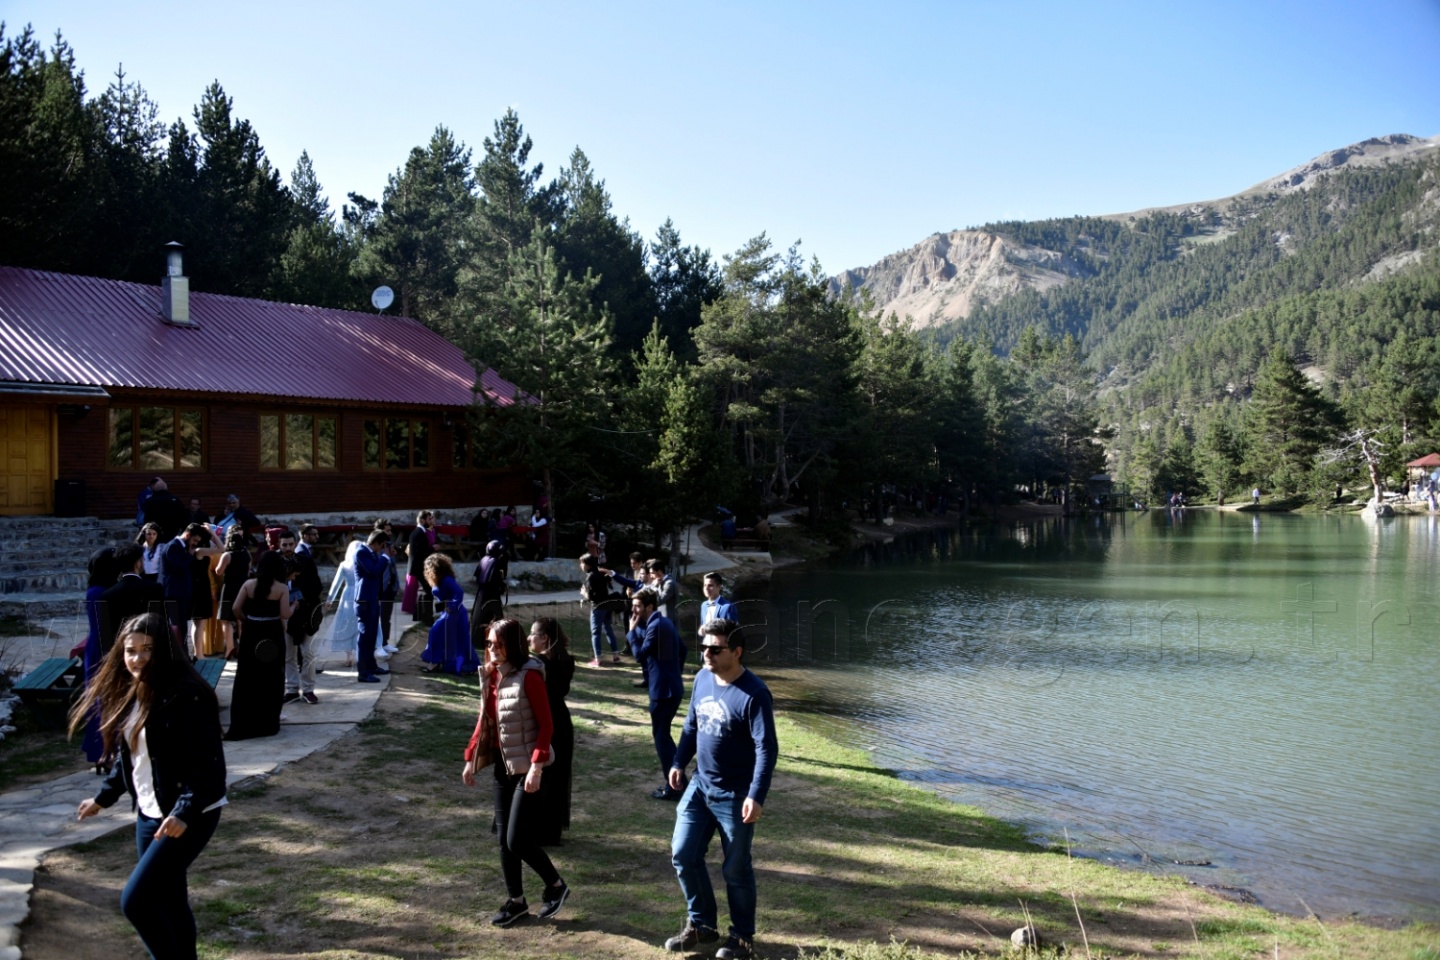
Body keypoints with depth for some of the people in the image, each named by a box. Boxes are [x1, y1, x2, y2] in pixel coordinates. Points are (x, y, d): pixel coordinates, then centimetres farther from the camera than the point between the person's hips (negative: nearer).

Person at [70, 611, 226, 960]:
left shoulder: (187, 696, -20)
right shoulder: (129, 693, 6)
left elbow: (208, 763, -23)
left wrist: (185, 812, -31)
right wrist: (104, 797, 22)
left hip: (190, 816, -8)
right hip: (149, 814, 8)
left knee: (136, 900, -11)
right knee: (169, 904, 15)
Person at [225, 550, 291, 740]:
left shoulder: (248, 584, 0)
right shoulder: (282, 588, -8)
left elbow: (235, 608, -4)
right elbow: (285, 615, -15)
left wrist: (245, 621, 13)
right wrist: (293, 608, 5)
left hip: (250, 634, 3)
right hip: (272, 635, -3)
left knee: (247, 678, 10)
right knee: (270, 679, 8)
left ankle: (242, 724, 15)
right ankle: (267, 723, 13)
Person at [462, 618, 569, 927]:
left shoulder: (529, 675, -15)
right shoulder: (492, 676, 6)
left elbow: (546, 725, -16)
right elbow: (484, 721, 15)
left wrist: (536, 766, -22)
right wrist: (471, 759, 13)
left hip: (527, 766, -7)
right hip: (503, 765, 7)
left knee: (517, 840, -7)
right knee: (503, 839, 10)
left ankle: (555, 886, 16)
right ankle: (516, 901, 24)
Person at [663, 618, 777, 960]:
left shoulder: (754, 693, -21)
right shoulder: (702, 679, 0)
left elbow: (766, 748, -22)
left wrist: (756, 796, -27)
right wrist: (679, 762, 9)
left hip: (735, 795, -7)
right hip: (699, 786, 7)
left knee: (736, 869, 6)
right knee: (683, 855, 10)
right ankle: (701, 924, 29)